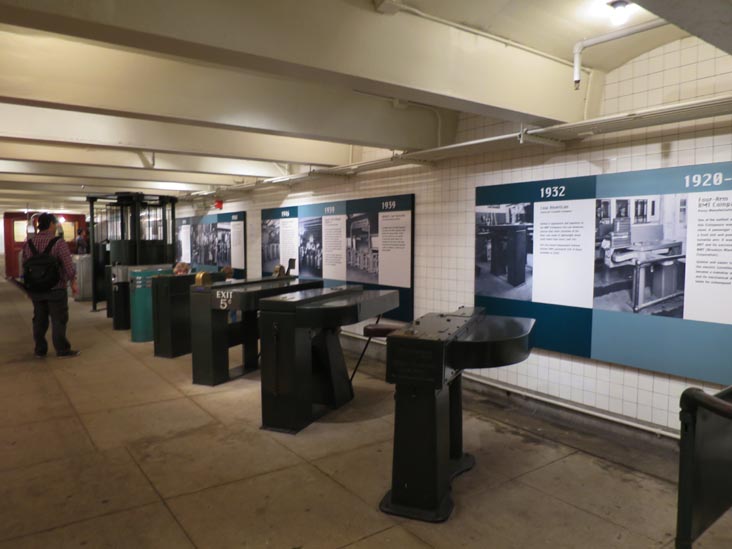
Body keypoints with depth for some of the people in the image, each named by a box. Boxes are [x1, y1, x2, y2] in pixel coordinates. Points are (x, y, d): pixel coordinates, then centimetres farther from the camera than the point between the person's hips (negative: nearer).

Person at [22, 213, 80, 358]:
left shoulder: (29, 242, 4)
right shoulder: (58, 242, -13)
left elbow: (25, 265, 12)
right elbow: (68, 265, -15)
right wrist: (73, 283, -5)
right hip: (55, 288, -5)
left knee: (39, 320, 14)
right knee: (59, 320, 2)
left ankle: (40, 350, 21)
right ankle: (62, 350, 6)